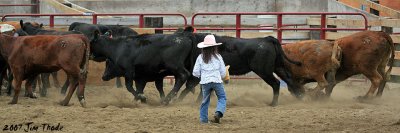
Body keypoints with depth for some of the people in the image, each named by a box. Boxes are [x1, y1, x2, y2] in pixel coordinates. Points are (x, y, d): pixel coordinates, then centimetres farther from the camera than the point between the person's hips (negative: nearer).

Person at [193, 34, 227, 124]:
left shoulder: (200, 58, 2)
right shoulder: (218, 57, 1)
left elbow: (196, 73, 3)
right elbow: (223, 72, 5)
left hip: (205, 82, 2)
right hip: (217, 81, -2)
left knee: (205, 100, 14)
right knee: (222, 98, 10)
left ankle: (203, 119, 12)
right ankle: (218, 112, -14)